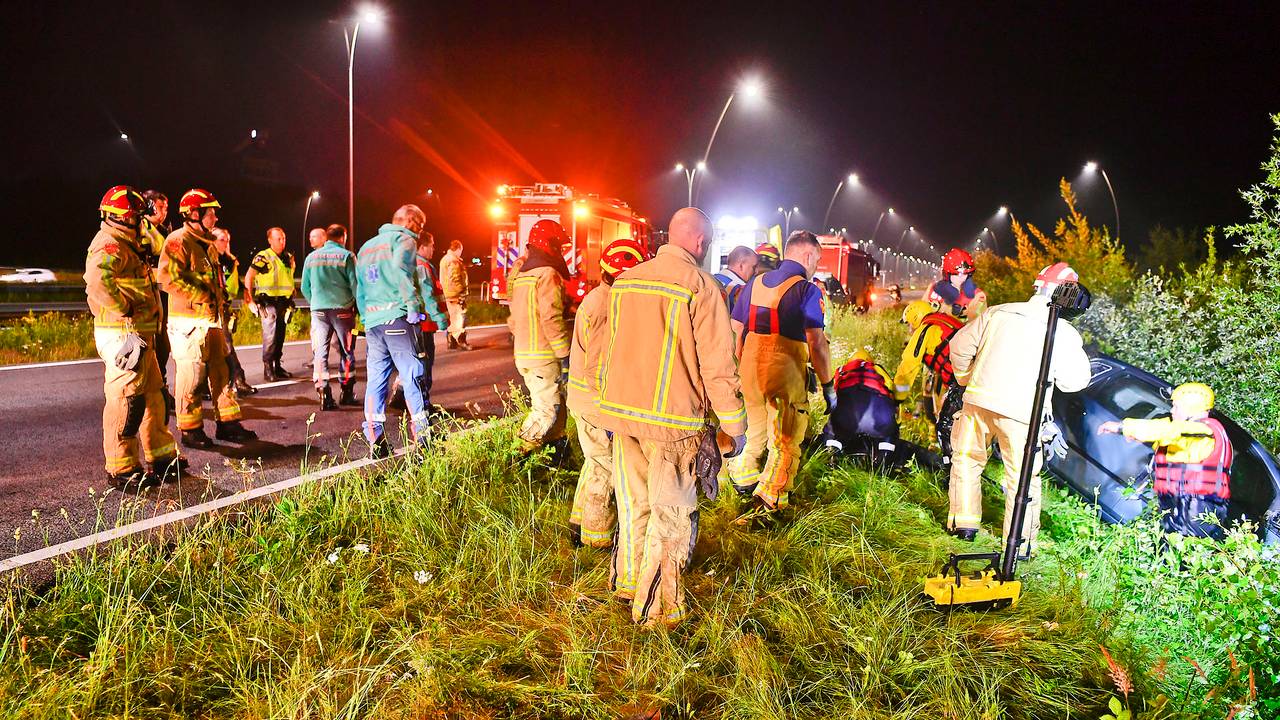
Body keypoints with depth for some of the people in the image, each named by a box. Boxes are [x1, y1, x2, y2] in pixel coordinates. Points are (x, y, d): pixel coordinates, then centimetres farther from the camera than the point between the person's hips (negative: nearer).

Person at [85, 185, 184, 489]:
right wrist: (126, 309, -24)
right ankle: (121, 470, 3)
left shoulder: (126, 244, 20)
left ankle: (161, 458, 26)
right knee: (125, 400, -5)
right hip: (123, 335, -11)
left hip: (139, 335, 11)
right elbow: (97, 281, -32)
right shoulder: (111, 244, -13)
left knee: (151, 395, 16)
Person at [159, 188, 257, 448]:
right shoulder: (178, 241, -11)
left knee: (222, 372, 11)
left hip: (212, 320, 9)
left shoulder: (207, 244, 19)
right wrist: (202, 296, -20)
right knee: (191, 376, -2)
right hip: (189, 322, -9)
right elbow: (169, 278, -21)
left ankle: (227, 423, 19)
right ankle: (190, 430, 7)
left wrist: (222, 298, 15)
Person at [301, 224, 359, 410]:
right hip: (342, 309, -2)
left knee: (320, 352, 3)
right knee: (347, 352, 9)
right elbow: (355, 284, -6)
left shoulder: (311, 257, 10)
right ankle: (347, 392, 15)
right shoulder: (346, 256, -2)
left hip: (319, 310, 3)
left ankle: (324, 394, -6)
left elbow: (305, 288, 13)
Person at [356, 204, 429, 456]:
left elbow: (359, 290, 23)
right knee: (413, 379, -3)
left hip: (372, 322, 7)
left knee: (375, 381, 8)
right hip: (398, 319, -7)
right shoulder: (404, 240, 0)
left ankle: (375, 442, 8)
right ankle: (422, 440, -3)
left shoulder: (367, 246, 24)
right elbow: (400, 268, -22)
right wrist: (414, 307, -21)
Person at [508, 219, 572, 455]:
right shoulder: (548, 274, -13)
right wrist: (565, 354, -18)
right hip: (544, 355, -9)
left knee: (556, 402, 17)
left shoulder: (521, 275, 16)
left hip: (523, 354, 9)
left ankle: (557, 446, 24)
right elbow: (552, 319, -21)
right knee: (547, 409, -4)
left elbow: (513, 319, 20)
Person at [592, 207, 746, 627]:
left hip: (623, 412, 6)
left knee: (634, 502, 21)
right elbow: (718, 364, -12)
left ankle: (627, 581, 36)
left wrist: (604, 402, 25)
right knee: (670, 514, 7)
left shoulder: (625, 281, 8)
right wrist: (735, 426, -4)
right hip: (673, 419, -6)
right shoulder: (700, 286, -12)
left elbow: (602, 347, 14)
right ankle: (656, 608, 16)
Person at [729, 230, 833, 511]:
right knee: (786, 440, 7)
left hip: (750, 368, 6)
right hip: (786, 371, -6)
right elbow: (816, 343, -15)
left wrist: (740, 369, 22)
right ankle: (771, 502, 10)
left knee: (756, 429, 26)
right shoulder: (807, 290, -8)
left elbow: (735, 332, 12)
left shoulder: (756, 282, 10)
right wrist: (828, 385, -7)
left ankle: (743, 477, 33)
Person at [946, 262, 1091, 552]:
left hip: (979, 400, 3)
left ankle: (964, 523, 25)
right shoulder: (1064, 333, -2)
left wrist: (966, 378, 27)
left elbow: (960, 346, 12)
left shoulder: (997, 313, 7)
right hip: (1021, 413, -3)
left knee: (966, 460, 20)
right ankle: (1020, 543, 13)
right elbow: (1074, 381, 3)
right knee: (1022, 478, 9)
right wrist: (1076, 350, 20)